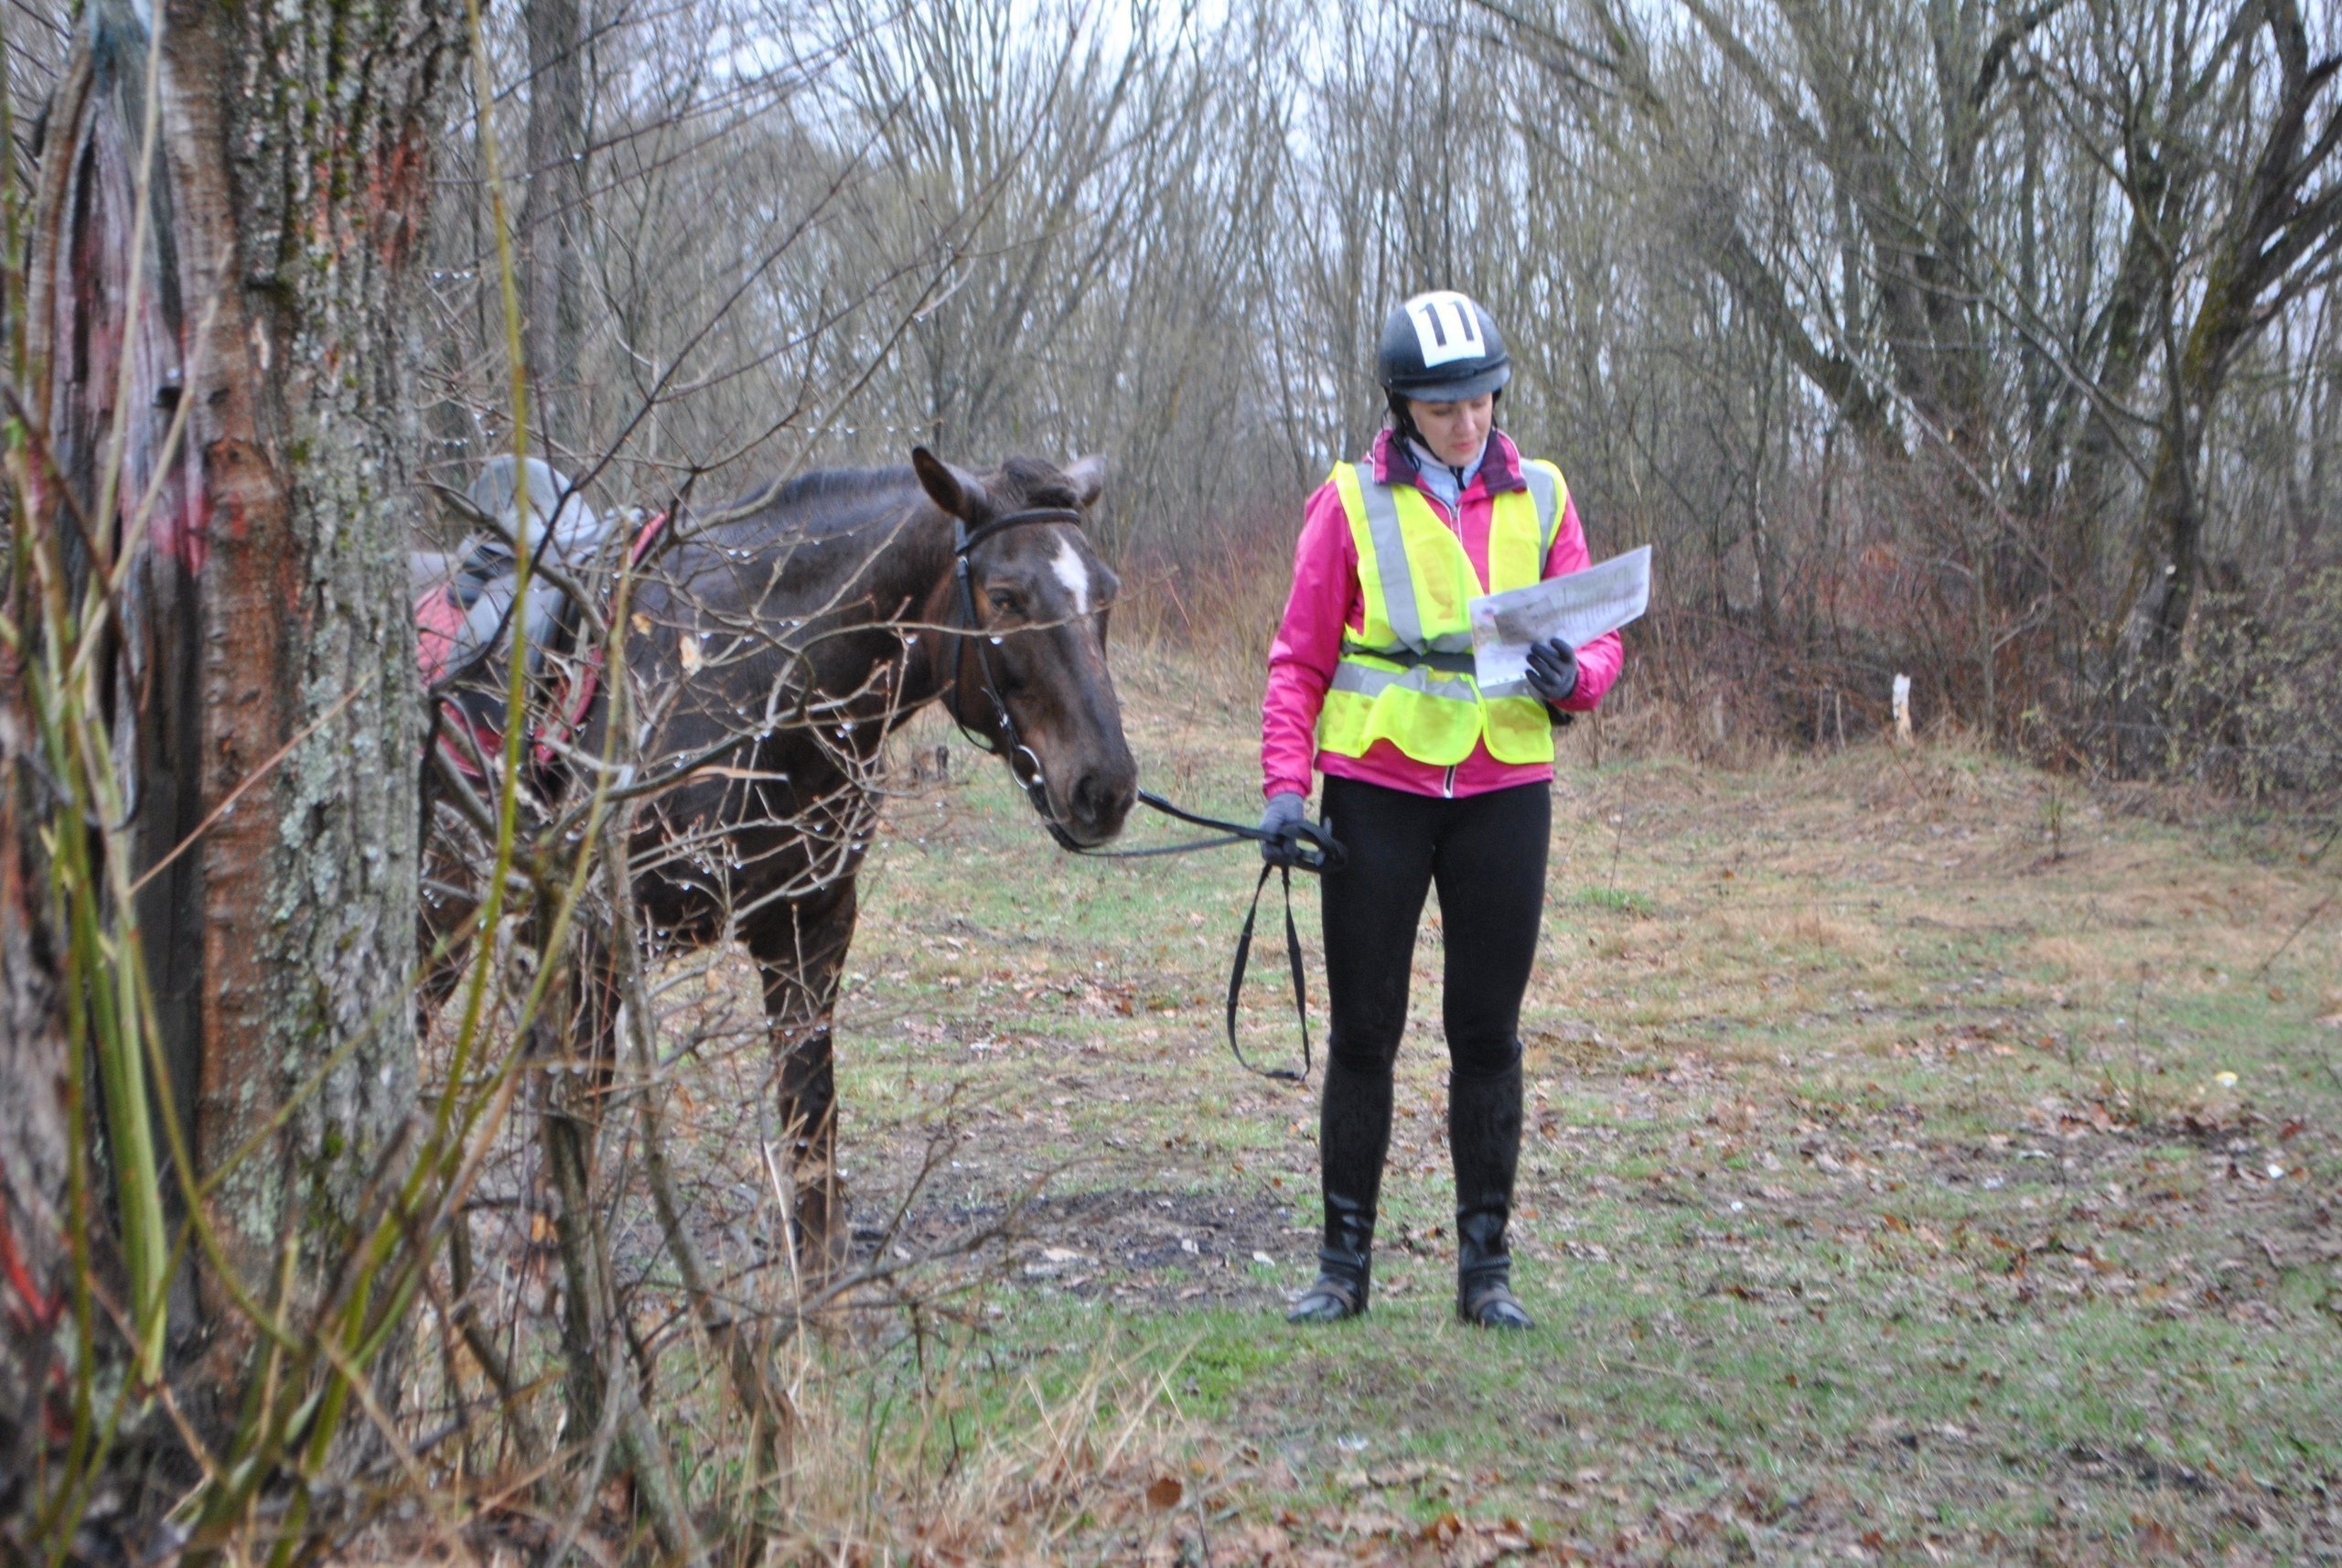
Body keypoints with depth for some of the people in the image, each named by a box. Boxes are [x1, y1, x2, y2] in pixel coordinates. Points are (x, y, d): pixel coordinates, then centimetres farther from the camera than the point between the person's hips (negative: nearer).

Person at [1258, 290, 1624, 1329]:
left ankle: (1486, 1267, 13)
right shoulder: (1352, 502, 0)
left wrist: (1572, 678, -16)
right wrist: (1285, 783, -11)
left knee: (1487, 1034, 5)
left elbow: (1599, 640, 7)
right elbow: (1299, 659, 0)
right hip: (1376, 788, -1)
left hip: (1504, 794, 2)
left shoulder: (1540, 499, 7)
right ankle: (1344, 1261, 13)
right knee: (1362, 1030, 3)